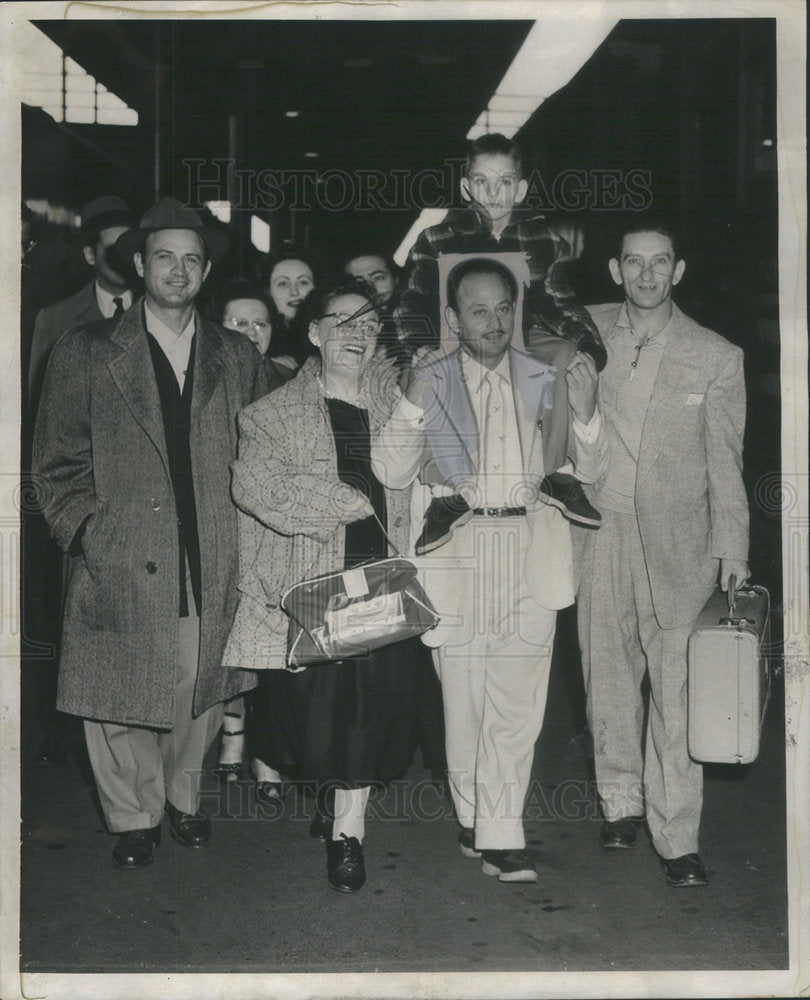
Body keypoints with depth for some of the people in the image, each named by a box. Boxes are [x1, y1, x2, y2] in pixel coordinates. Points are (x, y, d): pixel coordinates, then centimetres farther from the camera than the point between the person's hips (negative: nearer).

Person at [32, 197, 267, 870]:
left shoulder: (237, 359, 11)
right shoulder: (86, 354, 4)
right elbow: (58, 462, 4)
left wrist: (244, 538, 5)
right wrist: (84, 529, -7)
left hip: (214, 570, 2)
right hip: (120, 564, -2)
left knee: (200, 694, 10)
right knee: (119, 698, 4)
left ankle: (183, 798, 35)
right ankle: (135, 817, 26)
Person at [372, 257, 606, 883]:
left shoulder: (544, 381, 11)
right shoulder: (430, 382, 8)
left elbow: (586, 473, 10)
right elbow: (392, 474, 2)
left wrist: (585, 411, -8)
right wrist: (414, 404, -12)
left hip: (530, 554, 1)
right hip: (458, 548, 0)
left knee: (517, 701, -3)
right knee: (464, 697, 2)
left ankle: (500, 837, 3)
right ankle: (477, 820, 19)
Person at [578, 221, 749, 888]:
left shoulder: (717, 358, 2)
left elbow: (725, 463, 4)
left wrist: (732, 551, -1)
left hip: (677, 540, -2)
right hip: (598, 533, 2)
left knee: (676, 687, -6)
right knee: (608, 675, 9)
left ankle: (677, 838, -1)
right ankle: (621, 802, 27)